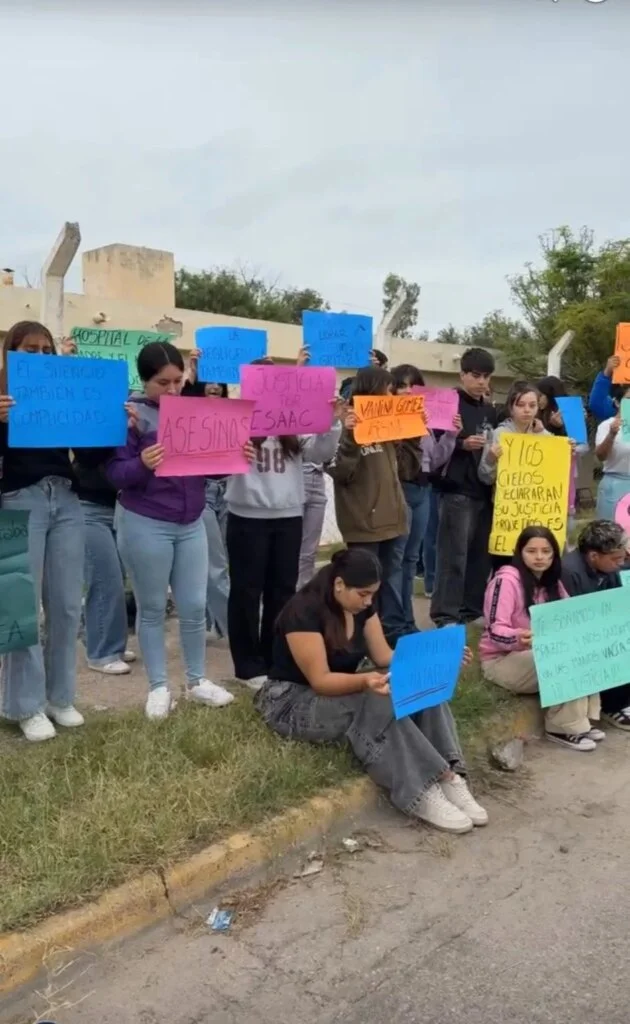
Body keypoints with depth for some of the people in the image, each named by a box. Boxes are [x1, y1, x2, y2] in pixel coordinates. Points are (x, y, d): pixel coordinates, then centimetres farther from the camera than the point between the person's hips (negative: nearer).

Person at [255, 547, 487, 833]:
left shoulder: (361, 607, 0)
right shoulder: (304, 612, -23)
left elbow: (384, 656, -2)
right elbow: (320, 680, -26)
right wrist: (365, 680, -45)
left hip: (344, 690, 7)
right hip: (294, 702, -7)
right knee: (376, 705, -37)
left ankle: (448, 777, -28)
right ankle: (421, 794, -34)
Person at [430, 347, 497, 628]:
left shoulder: (490, 411, 18)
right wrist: (462, 444, -23)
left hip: (484, 491, 7)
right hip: (456, 491, -7)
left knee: (481, 552, 9)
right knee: (454, 554, -8)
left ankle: (471, 609, 20)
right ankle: (445, 614, -2)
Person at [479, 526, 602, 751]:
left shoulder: (552, 583, 7)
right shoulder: (507, 579, -18)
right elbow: (495, 632, -24)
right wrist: (518, 638, -44)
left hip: (540, 656, 7)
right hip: (501, 659, -7)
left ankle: (584, 720, -6)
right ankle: (563, 728, -13)